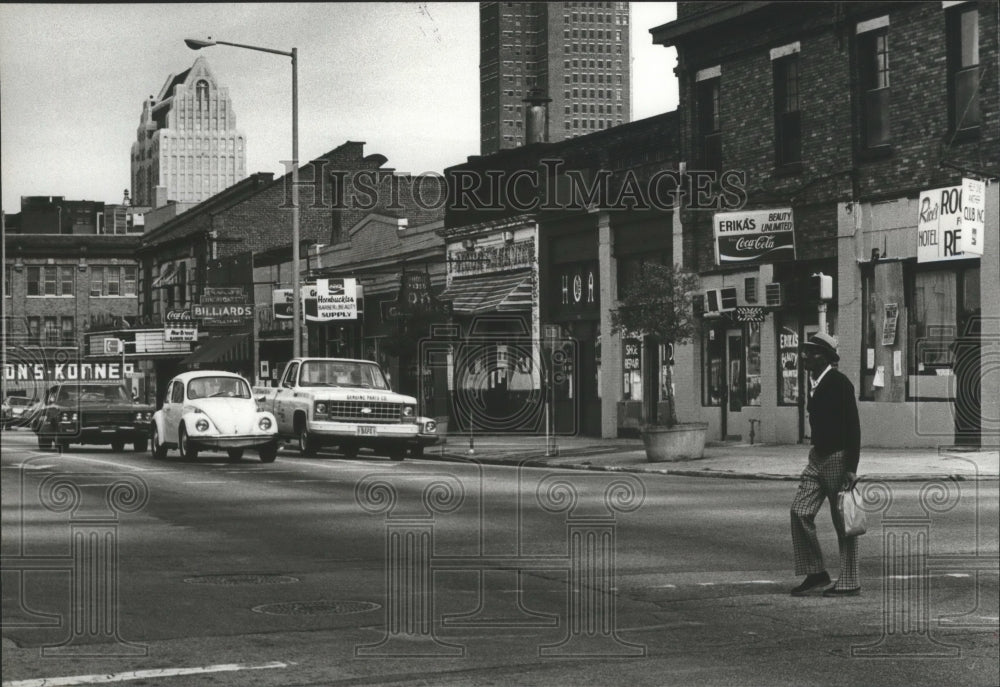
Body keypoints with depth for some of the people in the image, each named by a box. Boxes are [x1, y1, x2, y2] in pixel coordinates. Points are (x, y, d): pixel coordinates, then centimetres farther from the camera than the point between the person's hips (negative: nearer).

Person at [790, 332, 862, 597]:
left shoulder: (840, 383, -15)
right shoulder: (815, 383, 11)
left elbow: (853, 427, -18)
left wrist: (851, 467, -21)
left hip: (839, 458, -8)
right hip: (818, 457, 8)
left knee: (843, 523, -1)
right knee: (800, 511, 1)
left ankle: (849, 583, 7)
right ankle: (815, 573, 9)